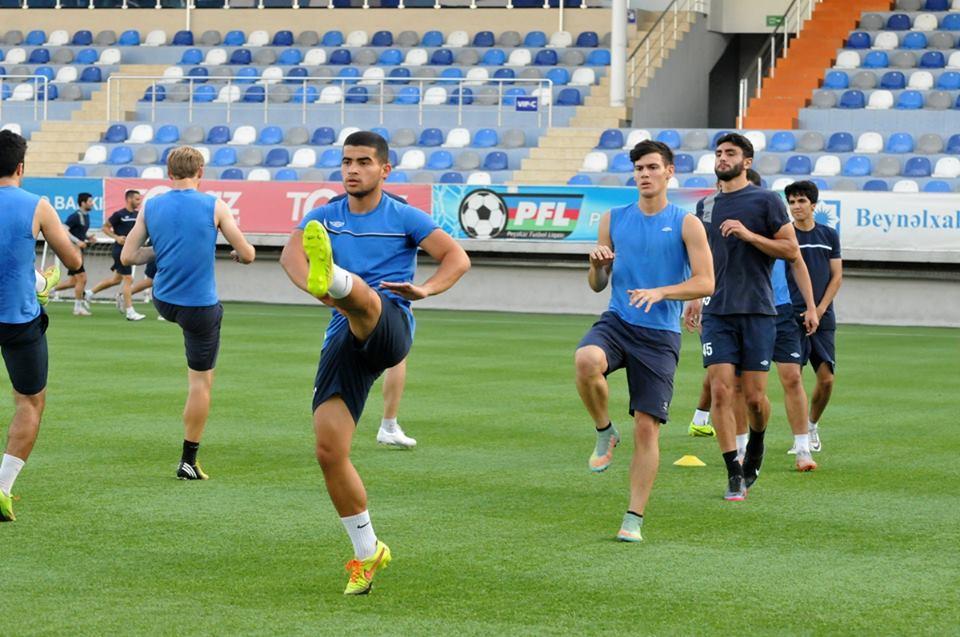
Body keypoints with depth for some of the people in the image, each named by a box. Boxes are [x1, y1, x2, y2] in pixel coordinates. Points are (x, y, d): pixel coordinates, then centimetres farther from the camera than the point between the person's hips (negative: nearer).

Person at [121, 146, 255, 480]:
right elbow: (248, 254, -5)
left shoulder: (150, 207, -1)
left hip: (163, 300, 3)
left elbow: (127, 256, -1)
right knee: (201, 381, 6)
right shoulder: (214, 207, -10)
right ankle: (189, 462, 9)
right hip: (200, 307, -3)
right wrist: (236, 253, 18)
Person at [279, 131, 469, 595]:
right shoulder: (323, 217, 15)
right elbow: (290, 254, -5)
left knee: (360, 292, -37)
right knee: (329, 451, -5)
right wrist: (314, 289, -26)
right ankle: (367, 553, 9)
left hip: (389, 327, -4)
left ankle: (332, 276, -76)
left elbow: (457, 258, 2)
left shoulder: (404, 218, 9)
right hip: (343, 340, 4)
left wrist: (425, 289, -18)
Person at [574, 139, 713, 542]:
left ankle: (634, 518, 5)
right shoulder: (613, 220, 11)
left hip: (660, 336, -2)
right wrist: (597, 264, -7)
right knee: (586, 361, -34)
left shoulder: (686, 224, 2)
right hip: (617, 322, 2)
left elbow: (705, 282, -5)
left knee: (647, 427, -4)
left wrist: (660, 291, -19)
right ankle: (605, 432, -6)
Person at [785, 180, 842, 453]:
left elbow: (837, 276, 8)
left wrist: (820, 309, -5)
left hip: (823, 318, 3)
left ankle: (812, 425, 23)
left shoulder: (829, 235, 9)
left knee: (826, 378, -1)